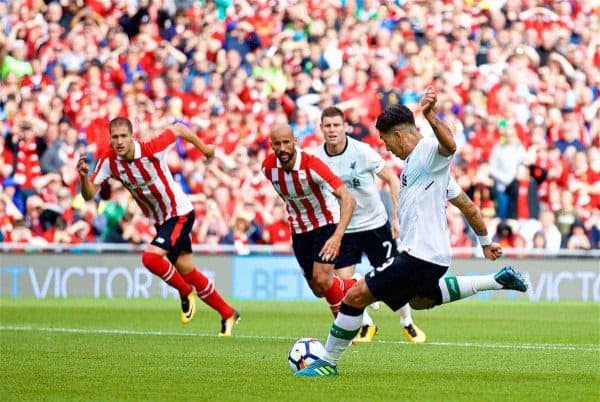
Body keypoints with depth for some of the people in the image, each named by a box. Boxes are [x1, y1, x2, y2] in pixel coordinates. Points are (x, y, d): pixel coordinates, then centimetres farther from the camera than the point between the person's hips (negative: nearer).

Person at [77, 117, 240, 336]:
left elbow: (177, 129, -10)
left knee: (151, 257, -23)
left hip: (180, 214, -6)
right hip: (159, 220, 6)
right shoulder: (108, 161, -13)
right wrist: (84, 177, -35)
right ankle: (227, 314, 27)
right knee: (187, 272, 11)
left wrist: (203, 148, 4)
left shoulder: (151, 150, -26)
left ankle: (186, 292, 4)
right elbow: (89, 194, -14)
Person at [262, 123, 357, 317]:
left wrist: (337, 237, -45)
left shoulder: (312, 165, -29)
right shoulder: (268, 167, -13)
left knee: (322, 280, -20)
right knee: (318, 290, 4)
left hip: (325, 223, -5)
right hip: (299, 229, 5)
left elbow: (348, 199, -35)